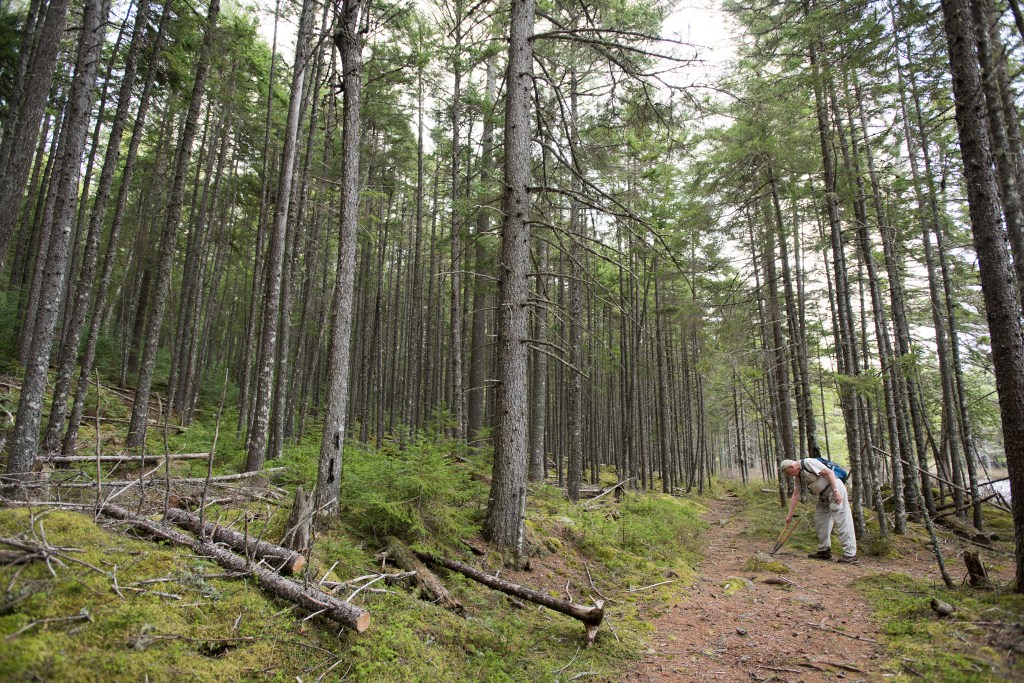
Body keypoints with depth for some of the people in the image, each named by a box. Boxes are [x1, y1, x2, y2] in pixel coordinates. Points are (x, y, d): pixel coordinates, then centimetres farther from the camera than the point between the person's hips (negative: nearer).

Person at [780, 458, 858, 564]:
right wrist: (790, 515, 14)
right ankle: (824, 551, 18)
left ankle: (850, 555, -9)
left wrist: (836, 491, -24)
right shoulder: (798, 476, 12)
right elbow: (795, 496, 15)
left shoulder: (808, 462, -15)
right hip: (824, 496, 10)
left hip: (835, 489, -10)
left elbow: (829, 472, -19)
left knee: (842, 522, -10)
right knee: (819, 520, 10)